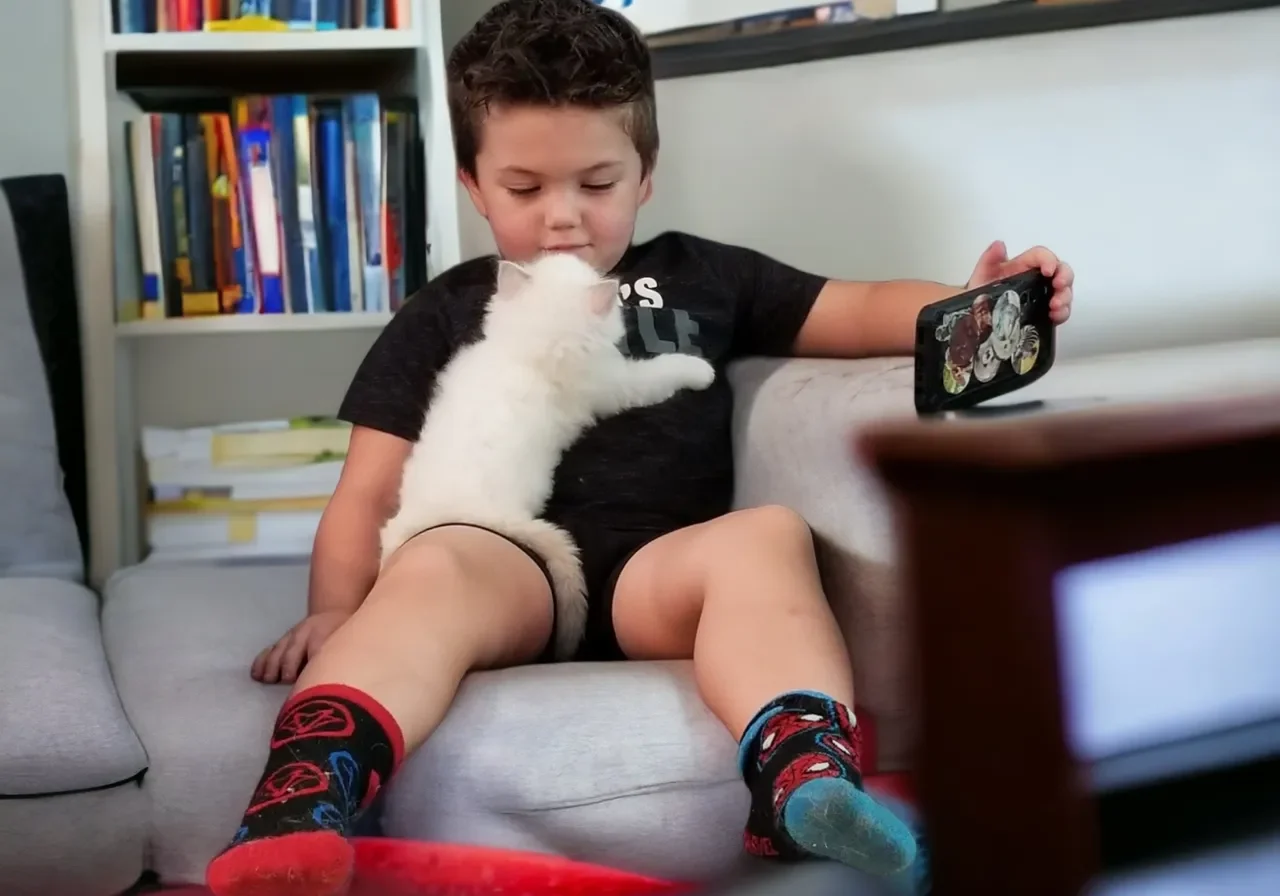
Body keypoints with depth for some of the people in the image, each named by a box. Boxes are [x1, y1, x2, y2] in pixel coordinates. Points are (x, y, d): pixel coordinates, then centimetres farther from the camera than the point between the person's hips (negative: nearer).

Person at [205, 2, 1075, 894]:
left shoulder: (697, 276, 25)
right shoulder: (444, 315, 20)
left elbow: (859, 311, 21)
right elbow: (368, 492, 14)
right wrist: (336, 610, -6)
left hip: (658, 569, 1)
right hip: (510, 566, -1)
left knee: (767, 535, -30)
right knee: (433, 567, -35)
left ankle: (805, 779, -54)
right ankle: (307, 793, -57)